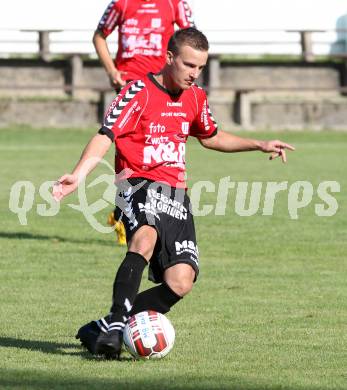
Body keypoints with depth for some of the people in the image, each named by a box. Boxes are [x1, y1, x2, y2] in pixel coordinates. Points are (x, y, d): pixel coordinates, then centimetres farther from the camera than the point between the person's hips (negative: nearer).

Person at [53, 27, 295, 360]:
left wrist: (260, 145, 31)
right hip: (138, 183, -6)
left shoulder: (195, 98, 14)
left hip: (176, 192, 6)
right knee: (146, 237, -40)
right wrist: (78, 175, -30)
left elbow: (211, 137, 34)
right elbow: (106, 135, -15)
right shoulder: (139, 92, -7)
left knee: (180, 282, -11)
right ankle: (115, 323, -35)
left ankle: (102, 330, 3)